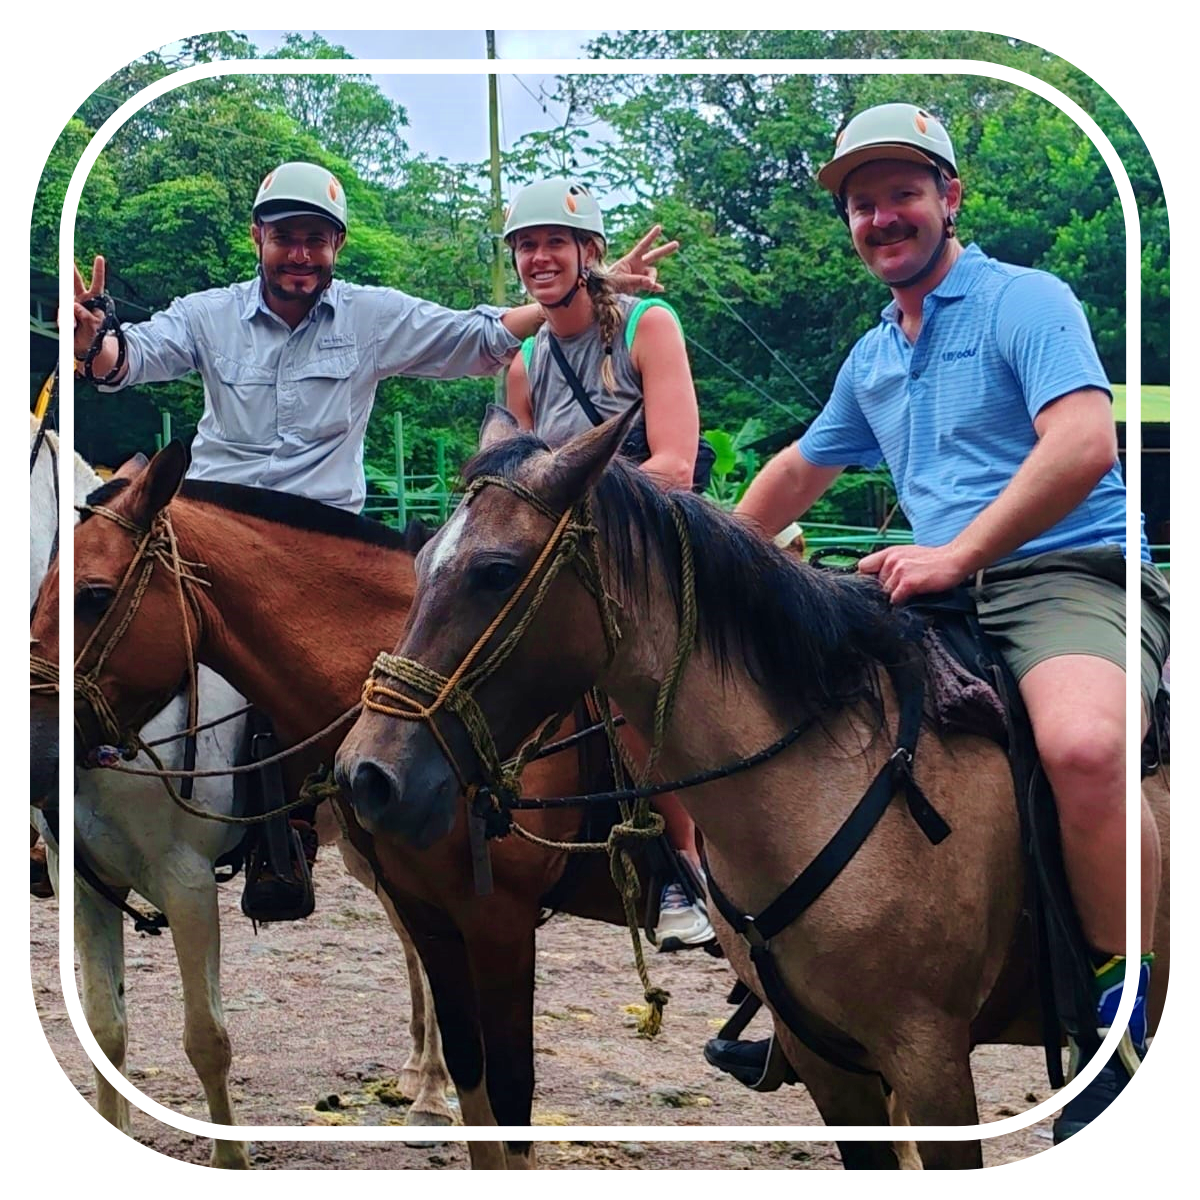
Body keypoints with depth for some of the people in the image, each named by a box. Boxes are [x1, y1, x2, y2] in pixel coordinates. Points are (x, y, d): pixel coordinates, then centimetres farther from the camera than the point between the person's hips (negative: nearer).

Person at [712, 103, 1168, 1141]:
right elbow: (799, 472, 36)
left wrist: (957, 554, -23)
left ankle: (1131, 1021, -25)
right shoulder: (872, 360, 20)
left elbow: (1084, 443, -20)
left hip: (1072, 580, -9)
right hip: (947, 601, 9)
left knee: (1083, 744, -41)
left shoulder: (1025, 301, -4)